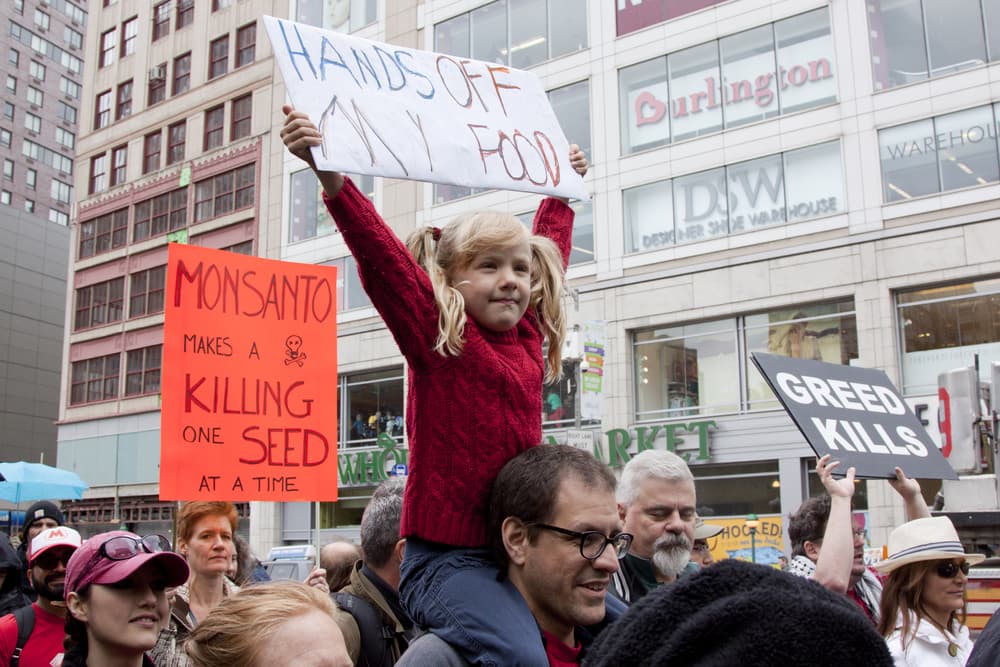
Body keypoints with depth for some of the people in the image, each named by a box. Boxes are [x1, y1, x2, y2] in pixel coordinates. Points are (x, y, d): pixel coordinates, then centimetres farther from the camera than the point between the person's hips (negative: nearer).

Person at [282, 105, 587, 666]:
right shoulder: (435, 332, -5)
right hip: (446, 556, -7)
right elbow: (382, 254, -19)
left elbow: (550, 250, 27)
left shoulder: (529, 336, 10)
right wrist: (331, 176, -30)